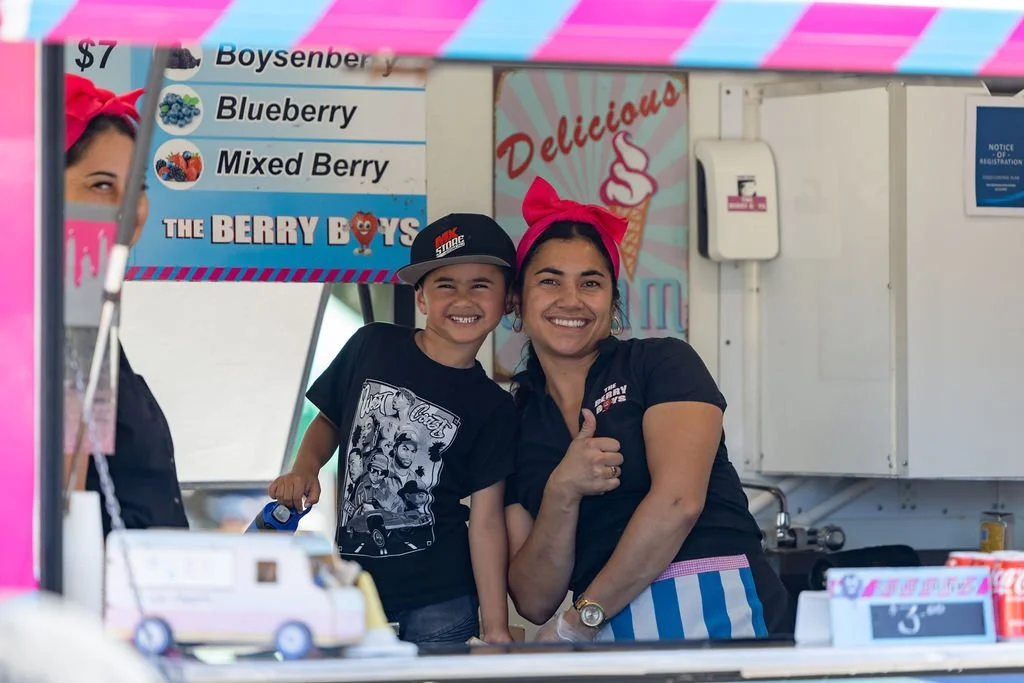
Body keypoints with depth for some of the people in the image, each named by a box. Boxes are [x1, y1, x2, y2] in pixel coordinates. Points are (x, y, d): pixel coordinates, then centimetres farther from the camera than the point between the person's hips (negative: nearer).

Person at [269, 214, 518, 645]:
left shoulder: (491, 408, 0)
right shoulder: (372, 346, 1)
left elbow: (486, 520, -2)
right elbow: (328, 421, 16)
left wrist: (495, 628, -7)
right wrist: (304, 469, -5)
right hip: (352, 591, 1)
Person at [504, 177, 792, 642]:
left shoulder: (663, 363, 6)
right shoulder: (514, 422, 15)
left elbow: (678, 502, -9)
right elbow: (534, 602, 9)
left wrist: (579, 620, -5)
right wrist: (562, 493, -8)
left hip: (714, 614, -3)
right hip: (606, 641, 4)